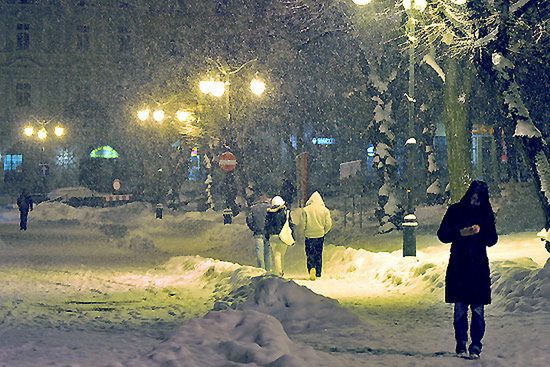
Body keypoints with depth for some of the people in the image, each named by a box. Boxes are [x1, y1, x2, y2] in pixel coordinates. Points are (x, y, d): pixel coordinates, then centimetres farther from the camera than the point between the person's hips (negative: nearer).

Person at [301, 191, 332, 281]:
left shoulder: (306, 210, -9)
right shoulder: (325, 210, -3)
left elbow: (303, 223, -9)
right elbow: (328, 224, -4)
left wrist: (304, 233, 8)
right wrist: (324, 232, 13)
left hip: (309, 235, -2)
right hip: (320, 235, 2)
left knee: (310, 254, 5)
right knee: (319, 254, 15)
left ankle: (311, 268, -20)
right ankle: (318, 273, 20)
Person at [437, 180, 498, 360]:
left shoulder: (486, 214, 7)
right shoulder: (455, 210, 4)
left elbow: (492, 240, 7)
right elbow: (442, 235, 3)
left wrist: (481, 231, -12)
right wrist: (460, 233, -14)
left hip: (479, 266, 1)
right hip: (459, 266, 0)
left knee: (478, 309, -3)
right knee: (460, 308, -1)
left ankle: (476, 346, 0)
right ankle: (461, 346, 4)